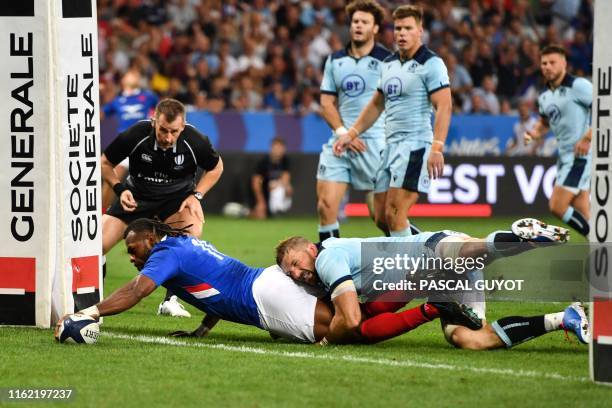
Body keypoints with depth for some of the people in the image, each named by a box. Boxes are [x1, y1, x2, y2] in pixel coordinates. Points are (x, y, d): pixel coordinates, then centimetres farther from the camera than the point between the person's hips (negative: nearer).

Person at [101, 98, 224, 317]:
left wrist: (196, 195, -13)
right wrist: (120, 189, -21)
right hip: (137, 195, 0)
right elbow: (105, 163, -7)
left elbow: (216, 167, -2)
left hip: (178, 196, 0)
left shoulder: (195, 141, -24)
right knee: (96, 245, -11)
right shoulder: (134, 136, -26)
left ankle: (170, 300, -18)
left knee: (193, 232, -31)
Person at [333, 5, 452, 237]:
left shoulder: (431, 64, -8)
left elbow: (444, 107, -16)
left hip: (416, 146, -8)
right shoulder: (388, 64, 16)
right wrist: (352, 133, 22)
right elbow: (377, 104, 28)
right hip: (391, 146, 8)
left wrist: (437, 148, -26)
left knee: (394, 215, -14)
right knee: (381, 218, 7)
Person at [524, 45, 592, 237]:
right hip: (565, 156, 8)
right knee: (582, 214, 6)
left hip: (581, 154, -8)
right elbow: (545, 122, 30)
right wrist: (533, 133, 8)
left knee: (557, 206, -13)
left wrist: (587, 138, -22)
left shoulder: (578, 86, -12)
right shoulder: (545, 97, 13)